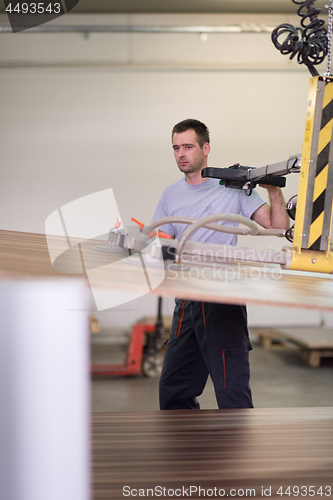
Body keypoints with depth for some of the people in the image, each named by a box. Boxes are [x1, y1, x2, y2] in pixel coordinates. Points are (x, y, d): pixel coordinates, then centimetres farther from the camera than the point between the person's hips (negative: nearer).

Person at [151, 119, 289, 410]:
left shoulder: (233, 187, 0)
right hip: (186, 302, 6)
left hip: (223, 301, -6)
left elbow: (278, 226, -3)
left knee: (231, 391, -11)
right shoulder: (171, 195, 14)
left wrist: (274, 192, -17)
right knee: (173, 388, 13)